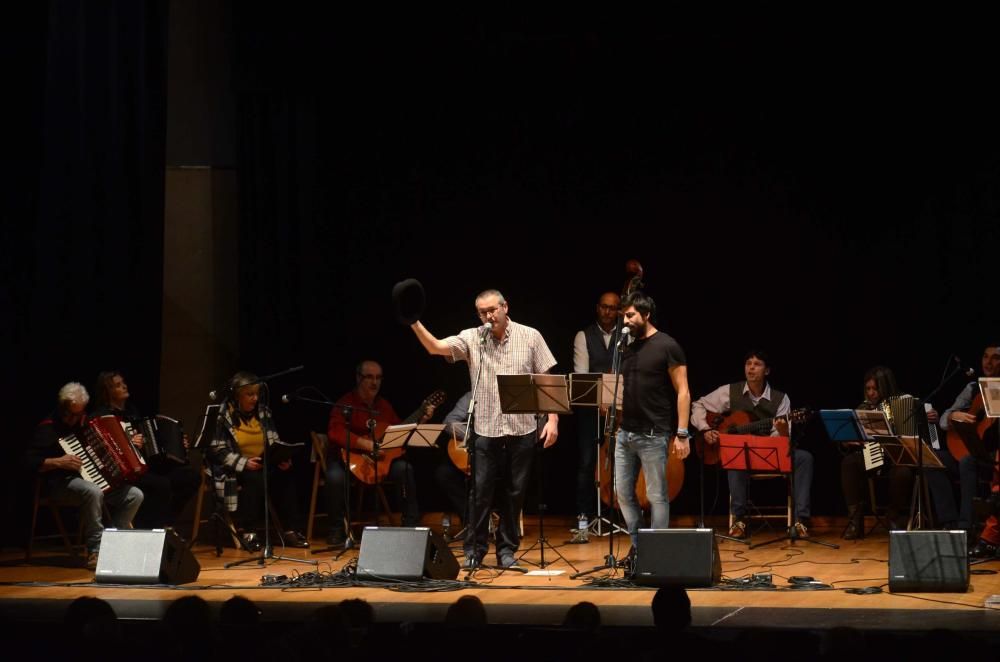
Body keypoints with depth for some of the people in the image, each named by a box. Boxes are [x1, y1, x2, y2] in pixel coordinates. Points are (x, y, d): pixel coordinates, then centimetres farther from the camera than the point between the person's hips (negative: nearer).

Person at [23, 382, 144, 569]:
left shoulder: (87, 423, 16)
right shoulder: (48, 428, -6)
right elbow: (30, 462, -13)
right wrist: (58, 462, -24)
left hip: (101, 479, 7)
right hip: (64, 483, -7)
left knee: (135, 495, -14)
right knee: (93, 492, -40)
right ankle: (95, 550, -30)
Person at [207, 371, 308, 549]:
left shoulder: (263, 412, 12)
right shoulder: (223, 416, -5)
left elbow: (275, 443, 13)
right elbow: (218, 451, -11)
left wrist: (283, 459, -9)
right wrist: (243, 463, -23)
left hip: (264, 466, 5)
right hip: (234, 471, -5)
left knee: (285, 476, -23)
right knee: (255, 479, -35)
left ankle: (287, 530, -18)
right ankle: (247, 531, -23)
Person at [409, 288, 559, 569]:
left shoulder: (530, 337, 1)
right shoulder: (472, 338, 1)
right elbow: (436, 347, -13)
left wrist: (553, 419, -4)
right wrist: (415, 325, -30)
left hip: (522, 430, 0)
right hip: (486, 430, 0)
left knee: (515, 493, 7)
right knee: (480, 492, 1)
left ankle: (507, 549, 19)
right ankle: (474, 550, 13)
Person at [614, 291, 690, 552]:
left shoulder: (667, 346, -7)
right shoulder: (629, 348, 14)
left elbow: (682, 392, -9)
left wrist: (682, 434, -14)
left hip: (653, 435, -7)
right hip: (625, 432, 7)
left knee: (657, 497, 1)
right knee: (623, 493, 9)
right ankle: (638, 547, 21)